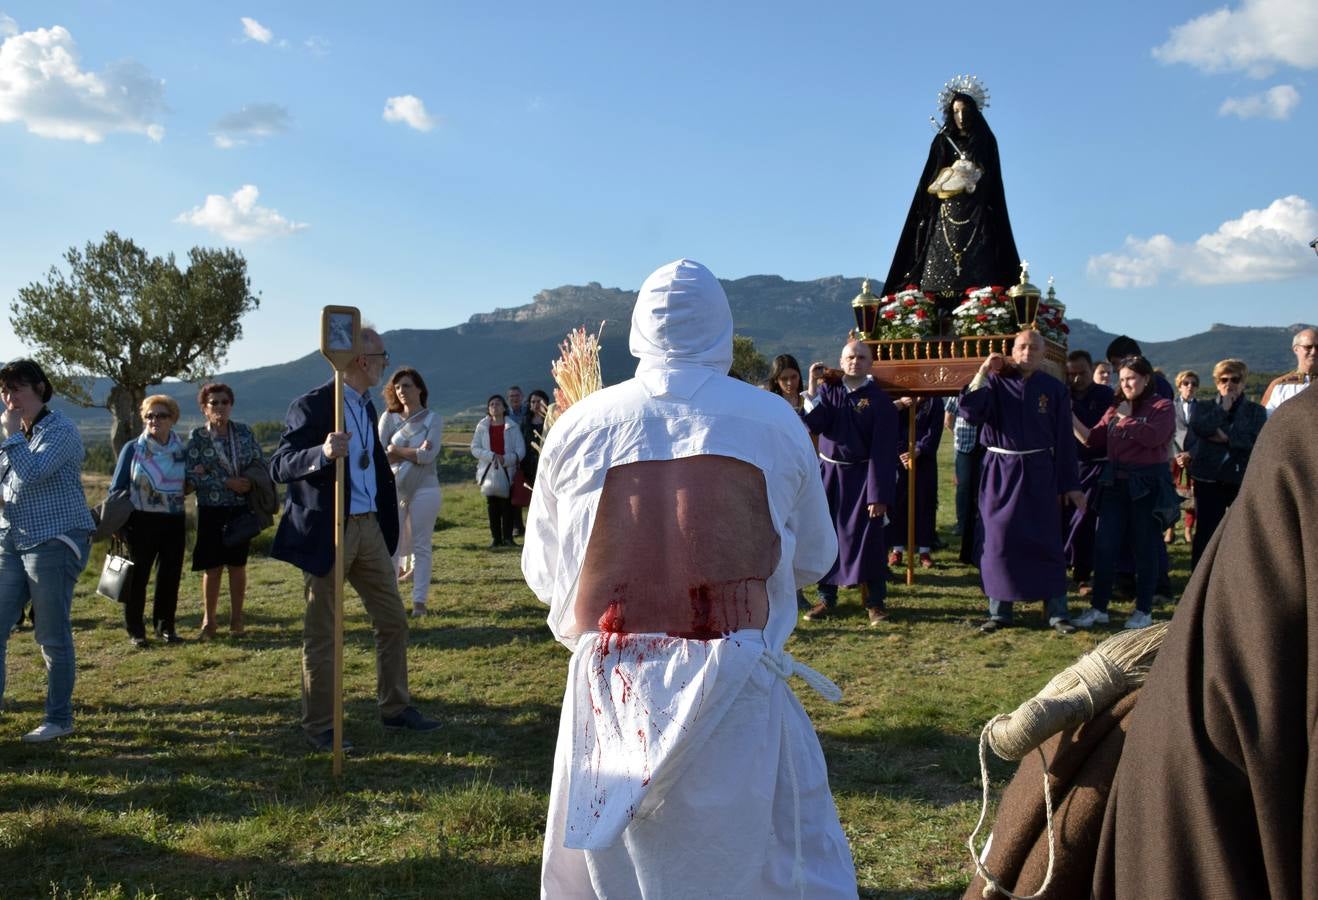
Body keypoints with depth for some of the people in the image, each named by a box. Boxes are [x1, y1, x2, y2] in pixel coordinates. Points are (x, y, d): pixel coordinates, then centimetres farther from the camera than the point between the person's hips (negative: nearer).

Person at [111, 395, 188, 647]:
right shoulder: (132, 449, -2)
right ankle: (135, 630, 14)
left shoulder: (181, 451, 7)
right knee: (137, 576, 3)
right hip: (141, 522, -3)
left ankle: (165, 626, 22)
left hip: (174, 522, 3)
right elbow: (117, 487, 0)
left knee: (170, 576, 8)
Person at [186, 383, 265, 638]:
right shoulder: (197, 437, -2)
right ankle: (208, 620, 13)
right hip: (211, 510, -2)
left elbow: (260, 464, 3)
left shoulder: (244, 432, 4)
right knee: (212, 567, 1)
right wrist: (228, 482, -16)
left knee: (237, 564, 7)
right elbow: (192, 477, -9)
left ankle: (236, 619, 17)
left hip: (241, 509, 2)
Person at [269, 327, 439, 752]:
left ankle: (395, 709, 25)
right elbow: (279, 466, -17)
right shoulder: (312, 406, -13)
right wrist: (323, 453, -35)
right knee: (322, 634, 3)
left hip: (368, 526, 8)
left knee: (393, 621, 12)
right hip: (327, 531, -8)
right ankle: (319, 727, 13)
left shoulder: (366, 406, 13)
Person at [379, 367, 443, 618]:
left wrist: (396, 451, -6)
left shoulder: (433, 419, -2)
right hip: (394, 488, 2)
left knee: (422, 545, 2)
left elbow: (428, 456, -14)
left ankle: (419, 601, 7)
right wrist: (414, 453, -13)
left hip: (424, 489, -2)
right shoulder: (389, 418, 3)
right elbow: (379, 454, -7)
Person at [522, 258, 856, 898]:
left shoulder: (577, 426, -1)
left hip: (609, 690, 2)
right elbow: (814, 558, 9)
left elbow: (542, 573, 7)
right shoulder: (776, 423, -3)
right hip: (734, 691, -1)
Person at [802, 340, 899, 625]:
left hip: (861, 476, -3)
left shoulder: (879, 400, -8)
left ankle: (875, 602, 11)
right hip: (828, 472, 4)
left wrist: (879, 495, -15)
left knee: (867, 538, -1)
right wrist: (812, 387, -15)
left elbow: (884, 451, -11)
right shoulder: (828, 390, 4)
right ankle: (826, 599, 18)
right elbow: (815, 424, -9)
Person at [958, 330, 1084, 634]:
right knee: (998, 541, 3)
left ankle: (1057, 612, 11)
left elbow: (1064, 440, 4)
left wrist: (1071, 485, 3)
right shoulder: (996, 383, 1)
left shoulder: (1054, 389, 2)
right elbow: (969, 413, -13)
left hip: (1038, 473, 0)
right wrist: (982, 374, -17)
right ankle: (999, 611, 13)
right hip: (1000, 472, 0)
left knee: (1045, 541, 2)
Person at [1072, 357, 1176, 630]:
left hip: (1148, 484, -4)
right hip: (1116, 483, 5)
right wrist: (1072, 419, -8)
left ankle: (1144, 610, 15)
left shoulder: (1162, 407, -2)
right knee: (1104, 546, 1)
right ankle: (1098, 607, 9)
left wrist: (1126, 418, -10)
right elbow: (1095, 440, 4)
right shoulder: (1115, 408, 12)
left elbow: (1153, 436, -20)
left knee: (1145, 547, 4)